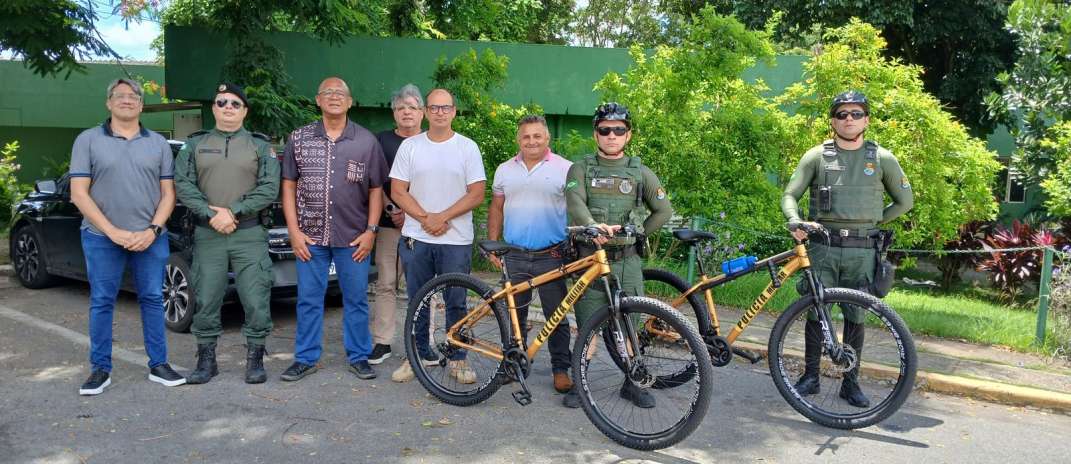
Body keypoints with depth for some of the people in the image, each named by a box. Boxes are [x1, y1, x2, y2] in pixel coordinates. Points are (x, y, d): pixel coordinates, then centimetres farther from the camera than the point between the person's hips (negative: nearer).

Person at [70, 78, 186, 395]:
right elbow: (79, 194, -3)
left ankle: (158, 366, 14)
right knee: (101, 303, 5)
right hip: (101, 238, -1)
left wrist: (152, 230, -8)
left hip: (150, 237, 1)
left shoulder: (158, 143, 9)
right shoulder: (88, 140, 3)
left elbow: (168, 194, 7)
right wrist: (113, 232, -12)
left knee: (153, 299, 5)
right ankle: (100, 369, 15)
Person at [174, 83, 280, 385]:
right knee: (206, 301, 6)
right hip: (207, 235, 2)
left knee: (257, 301, -2)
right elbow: (183, 184, 2)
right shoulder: (196, 144, 12)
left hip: (250, 235, -1)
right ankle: (206, 360, 19)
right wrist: (211, 214, -12)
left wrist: (233, 211, -12)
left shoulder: (260, 145, 7)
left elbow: (269, 188, -3)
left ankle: (255, 360, 12)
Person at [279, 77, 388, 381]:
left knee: (356, 299, 6)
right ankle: (306, 358, 19)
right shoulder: (299, 138, 5)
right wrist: (294, 231, -1)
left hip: (354, 237, -1)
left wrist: (371, 231, -3)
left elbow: (376, 189, 4)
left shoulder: (366, 141, 3)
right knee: (309, 299, 7)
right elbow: (289, 185, 6)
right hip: (310, 236, 1)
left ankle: (359, 357, 19)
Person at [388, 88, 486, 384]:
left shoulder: (468, 147, 2)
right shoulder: (410, 146, 6)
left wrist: (442, 217, -13)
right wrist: (426, 218, -11)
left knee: (456, 303, 3)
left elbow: (476, 194, -3)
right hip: (416, 239, 2)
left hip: (456, 240, -2)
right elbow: (397, 191, 2)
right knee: (417, 301, 10)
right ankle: (421, 355, 23)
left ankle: (457, 359, 15)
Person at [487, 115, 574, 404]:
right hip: (515, 257, 4)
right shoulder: (505, 170, 10)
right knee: (514, 315, 12)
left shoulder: (565, 169, -2)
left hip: (551, 257, -3)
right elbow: (497, 209, 14)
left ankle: (561, 369, 14)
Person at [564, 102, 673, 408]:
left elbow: (664, 211, 13)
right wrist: (593, 227, -34)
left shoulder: (640, 172, 10)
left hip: (627, 260, 2)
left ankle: (631, 384, 22)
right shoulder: (581, 169, 4)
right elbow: (575, 202, -15)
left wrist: (637, 233, 3)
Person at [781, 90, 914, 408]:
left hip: (862, 250, 1)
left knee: (856, 317, 5)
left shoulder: (882, 159, 6)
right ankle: (810, 376, 14)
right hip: (823, 246, 0)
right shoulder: (817, 156, 4)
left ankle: (851, 382, 16)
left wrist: (872, 222, 8)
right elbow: (790, 195, 1)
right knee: (815, 311, 1)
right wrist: (796, 223, -17)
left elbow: (905, 201, 16)